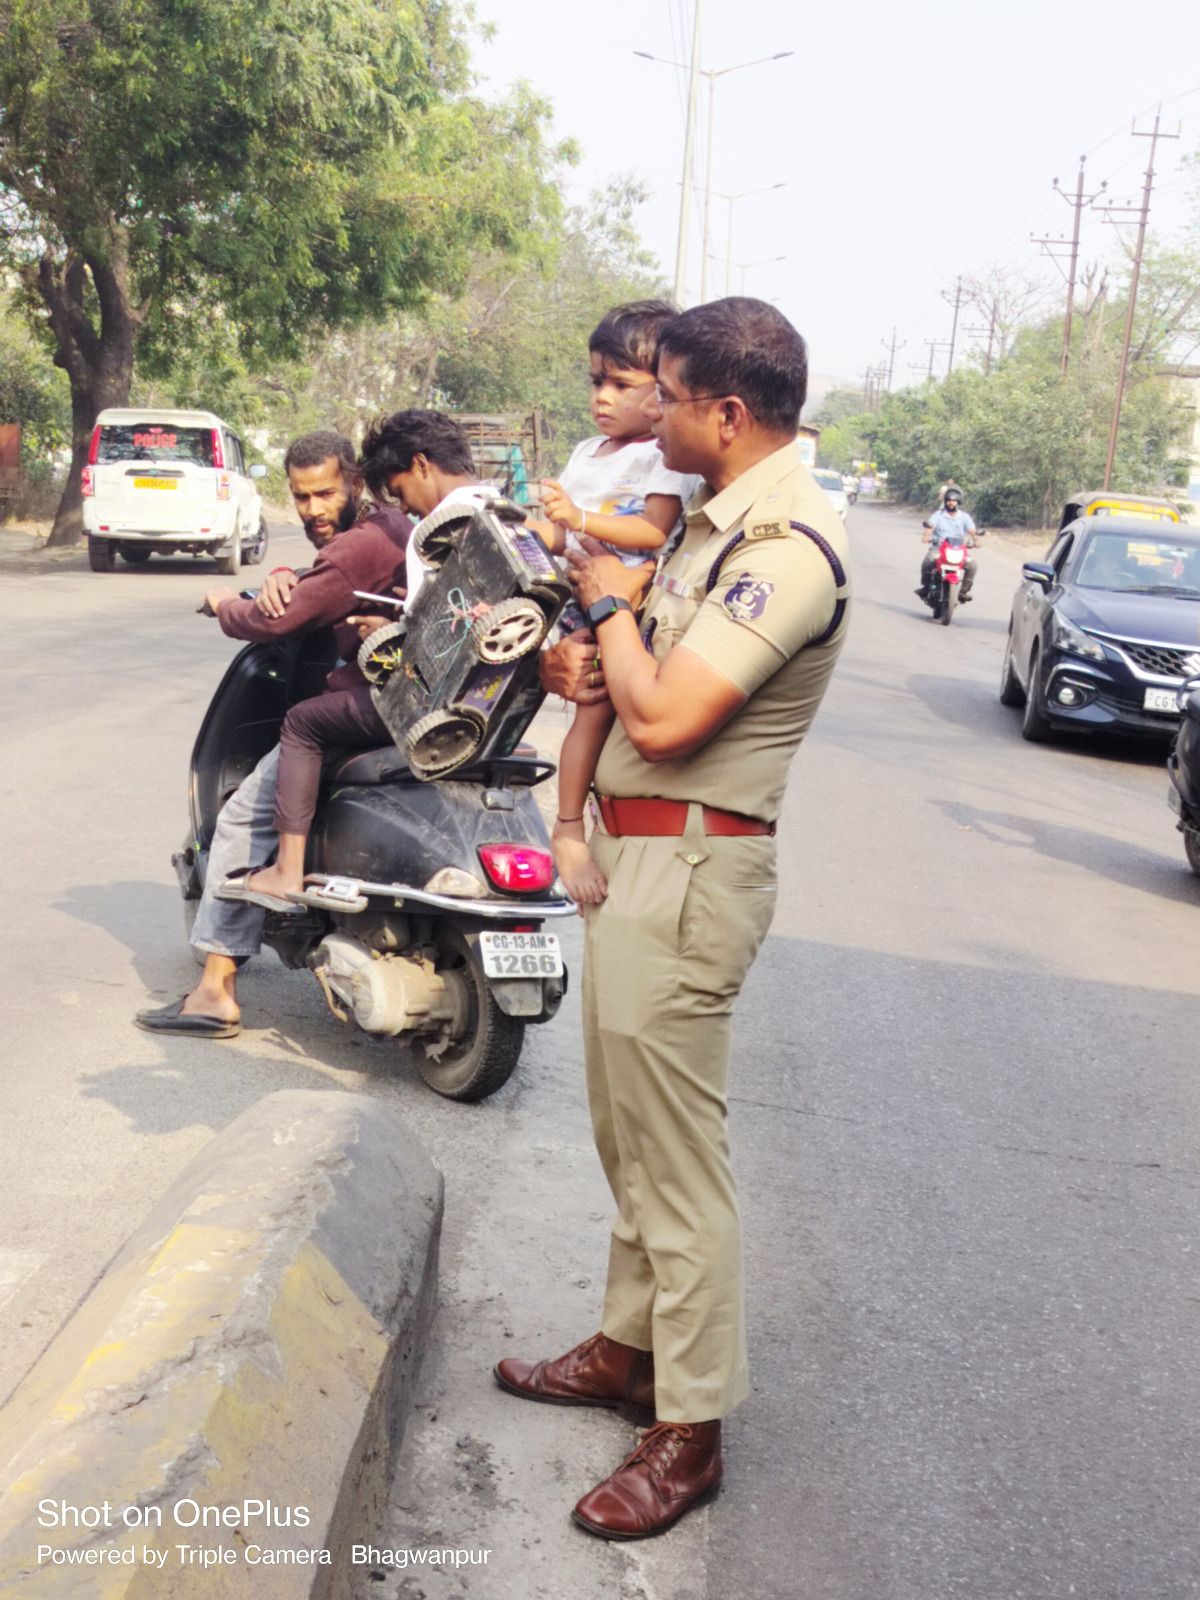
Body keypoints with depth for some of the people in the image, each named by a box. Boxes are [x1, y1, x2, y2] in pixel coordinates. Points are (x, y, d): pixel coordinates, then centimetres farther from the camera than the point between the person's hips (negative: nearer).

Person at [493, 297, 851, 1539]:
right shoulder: (721, 515, 11)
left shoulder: (787, 546, -21)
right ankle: (629, 1345, 37)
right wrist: (607, 630, 1)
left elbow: (663, 717, -26)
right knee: (627, 1132, 21)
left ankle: (689, 1430, 13)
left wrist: (611, 604, -9)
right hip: (635, 852, 10)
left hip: (688, 866, -10)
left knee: (677, 1158, -1)